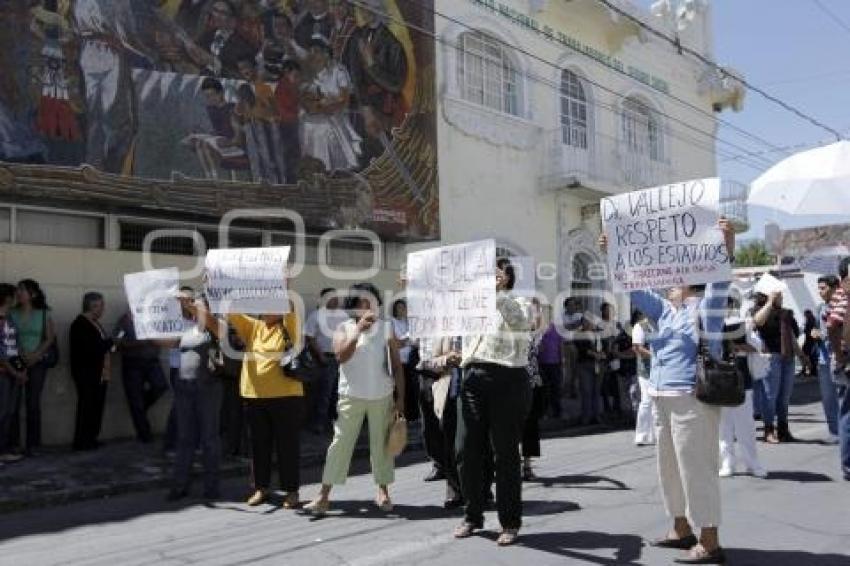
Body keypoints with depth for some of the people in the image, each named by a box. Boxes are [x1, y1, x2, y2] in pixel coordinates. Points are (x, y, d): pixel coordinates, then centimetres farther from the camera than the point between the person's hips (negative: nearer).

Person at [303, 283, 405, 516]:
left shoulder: (386, 328, 3)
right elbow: (341, 356, -18)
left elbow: (397, 365, 4)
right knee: (340, 443, -2)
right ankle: (324, 496, 2)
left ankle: (383, 491, 23)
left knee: (381, 444, 8)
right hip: (351, 396, -1)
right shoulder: (344, 328, 0)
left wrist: (400, 398, 0)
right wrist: (359, 329, -24)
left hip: (382, 396, 1)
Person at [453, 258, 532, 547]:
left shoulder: (518, 304, 4)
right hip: (473, 378, 5)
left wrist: (498, 292, -22)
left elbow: (520, 322, -18)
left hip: (507, 380, -5)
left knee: (505, 453, 0)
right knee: (467, 450, 4)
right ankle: (472, 516, 20)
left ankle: (510, 523, 12)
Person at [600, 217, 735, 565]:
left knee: (697, 469, -4)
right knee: (671, 468, 16)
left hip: (693, 400, -8)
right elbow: (634, 288, 20)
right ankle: (682, 530, 30)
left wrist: (728, 244, -31)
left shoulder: (705, 307, -2)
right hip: (664, 401, 8)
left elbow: (719, 280, -17)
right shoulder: (665, 311, 17)